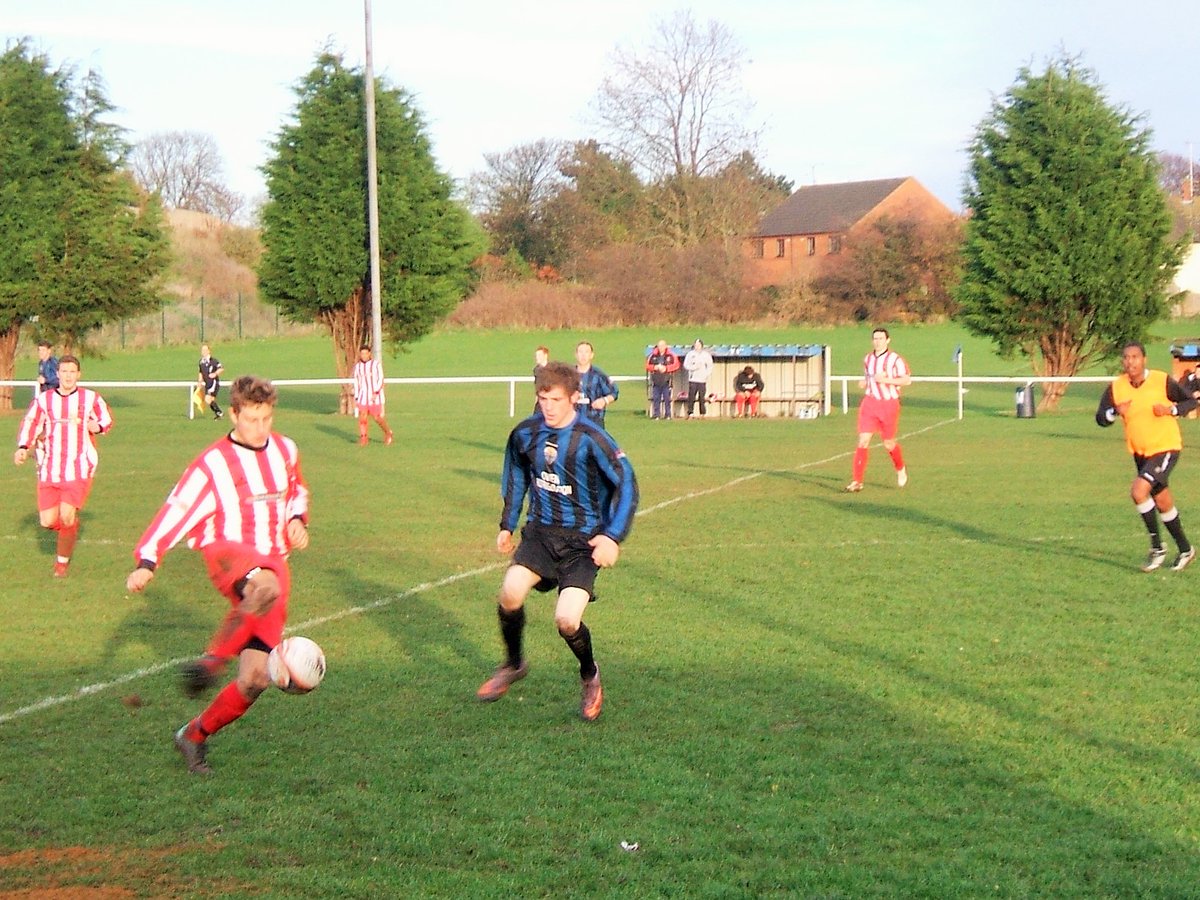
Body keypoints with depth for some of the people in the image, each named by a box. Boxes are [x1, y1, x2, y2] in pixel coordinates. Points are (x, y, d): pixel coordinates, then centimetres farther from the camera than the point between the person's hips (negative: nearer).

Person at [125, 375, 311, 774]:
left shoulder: (285, 450, 13)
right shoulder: (212, 465, -3)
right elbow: (175, 512, -5)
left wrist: (297, 521, 10)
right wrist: (146, 562, -14)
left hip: (272, 563, 5)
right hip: (227, 552, -5)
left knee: (255, 678, -4)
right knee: (265, 587, -45)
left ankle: (194, 736, 16)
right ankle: (211, 661, -38)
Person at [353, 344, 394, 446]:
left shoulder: (376, 364, -4)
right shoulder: (357, 366, 8)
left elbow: (380, 380, -9)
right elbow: (356, 383, 15)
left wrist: (376, 393, -20)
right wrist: (356, 398, 11)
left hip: (375, 396, -3)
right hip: (363, 397, 3)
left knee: (377, 418, -3)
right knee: (362, 417, -8)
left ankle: (388, 433, 20)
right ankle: (363, 439, -4)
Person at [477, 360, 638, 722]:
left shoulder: (590, 438, -16)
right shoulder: (525, 434, -1)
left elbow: (627, 483, -11)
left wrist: (614, 536, -17)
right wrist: (507, 524, 19)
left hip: (582, 539, -4)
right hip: (540, 530, 4)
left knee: (566, 620, -17)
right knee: (510, 592, -20)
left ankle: (590, 676, 17)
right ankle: (513, 665, 10)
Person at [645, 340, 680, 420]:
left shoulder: (671, 355, 0)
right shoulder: (653, 355, 8)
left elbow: (676, 365, -7)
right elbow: (647, 366, 8)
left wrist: (665, 368, -14)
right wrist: (655, 367, -11)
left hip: (666, 381, -2)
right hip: (656, 380, 2)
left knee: (667, 398, -1)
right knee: (656, 398, 1)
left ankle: (668, 414, 5)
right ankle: (656, 414, 6)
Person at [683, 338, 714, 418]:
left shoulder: (706, 354, 8)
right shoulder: (690, 354, 7)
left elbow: (710, 366, 10)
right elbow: (686, 365, 3)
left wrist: (707, 375, -5)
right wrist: (694, 367, -12)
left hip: (702, 380, 0)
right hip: (693, 379, 0)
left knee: (702, 398, -2)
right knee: (691, 397, -4)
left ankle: (702, 414, 4)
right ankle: (690, 413, 1)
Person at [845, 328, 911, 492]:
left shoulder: (895, 359, -7)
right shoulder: (868, 359, 11)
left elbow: (907, 380, -10)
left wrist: (886, 380, -19)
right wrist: (864, 383, 5)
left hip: (889, 404, -4)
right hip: (869, 403, 4)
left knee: (889, 444, 7)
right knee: (863, 441, -8)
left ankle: (901, 469, 38)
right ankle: (857, 481, -7)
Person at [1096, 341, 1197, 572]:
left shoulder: (1162, 381, -14)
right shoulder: (1116, 387, -4)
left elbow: (1191, 401, -3)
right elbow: (1100, 419, -5)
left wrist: (1171, 410, -21)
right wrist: (1115, 412, -25)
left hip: (1165, 448, -6)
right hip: (1139, 452, 6)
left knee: (1138, 492, -22)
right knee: (1162, 503, 15)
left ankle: (1157, 548, -7)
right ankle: (1185, 550, 33)